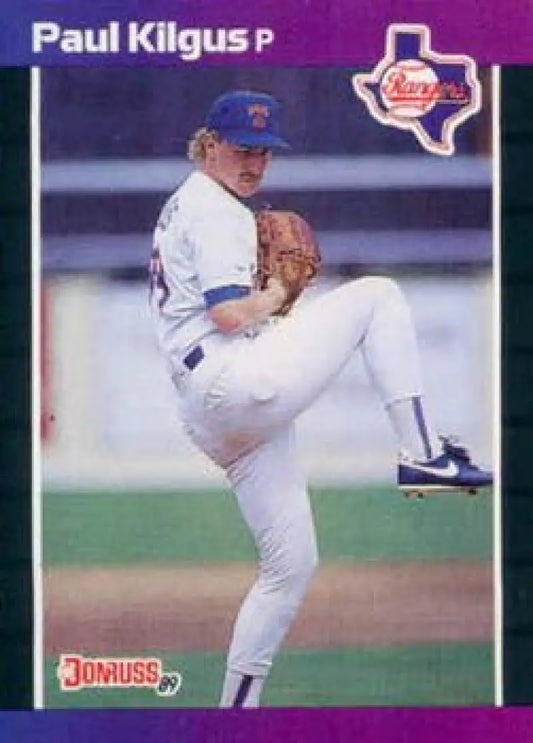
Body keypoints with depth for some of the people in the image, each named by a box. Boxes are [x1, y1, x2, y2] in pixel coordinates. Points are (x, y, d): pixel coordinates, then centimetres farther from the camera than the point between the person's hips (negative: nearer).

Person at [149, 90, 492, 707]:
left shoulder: (182, 207, 26)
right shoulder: (214, 209, -5)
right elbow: (229, 314, -18)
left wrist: (268, 297, 14)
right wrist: (275, 295, 1)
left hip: (214, 418, 10)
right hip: (237, 385, -10)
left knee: (291, 566, 12)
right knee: (376, 295, -7)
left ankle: (236, 710, 11)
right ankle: (422, 455, -12)